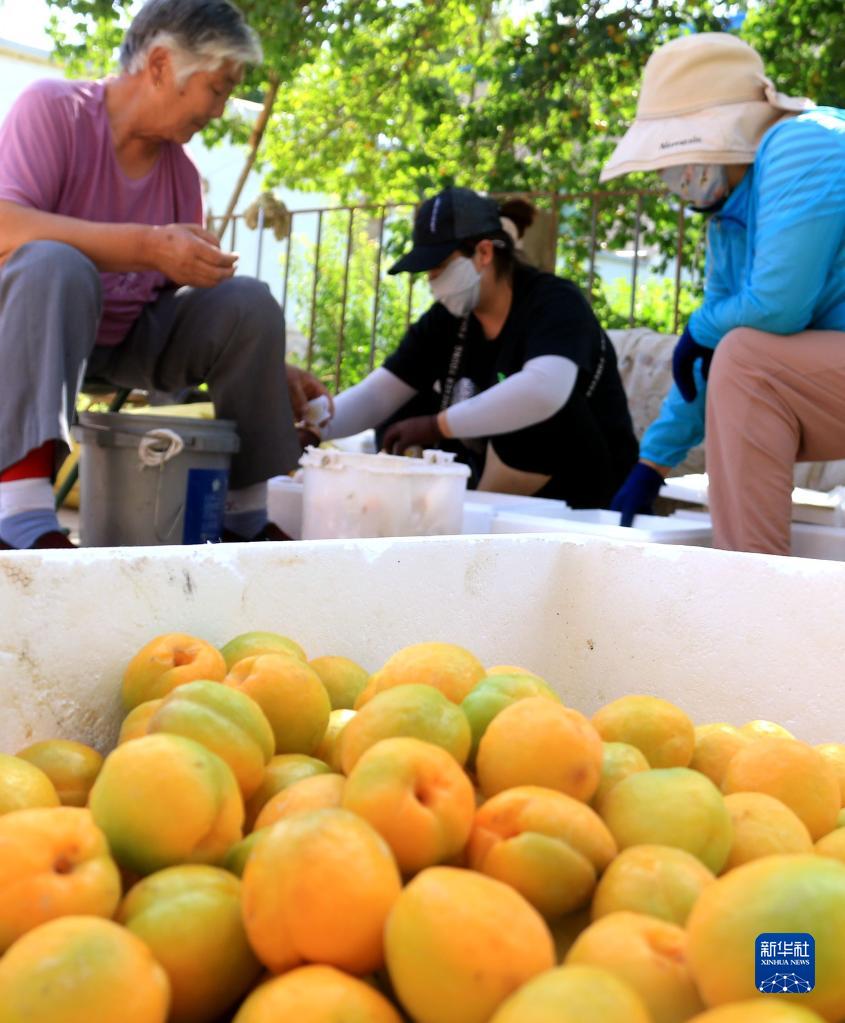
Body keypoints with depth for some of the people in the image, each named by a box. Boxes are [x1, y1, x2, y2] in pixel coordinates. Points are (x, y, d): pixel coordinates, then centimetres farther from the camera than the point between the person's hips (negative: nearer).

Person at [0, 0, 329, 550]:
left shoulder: (182, 170, 4)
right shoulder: (53, 109, -12)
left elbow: (199, 303, 9)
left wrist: (271, 371, -2)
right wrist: (148, 246, -34)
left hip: (128, 343, 5)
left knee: (251, 300, -13)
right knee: (54, 265, -36)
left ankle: (245, 514, -7)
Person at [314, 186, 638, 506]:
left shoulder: (556, 303, -20)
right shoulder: (445, 320, -1)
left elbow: (545, 392, -41)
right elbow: (375, 396, -5)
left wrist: (437, 426, -37)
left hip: (581, 488, -6)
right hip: (504, 481, 6)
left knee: (530, 408, -33)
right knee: (402, 414, -3)